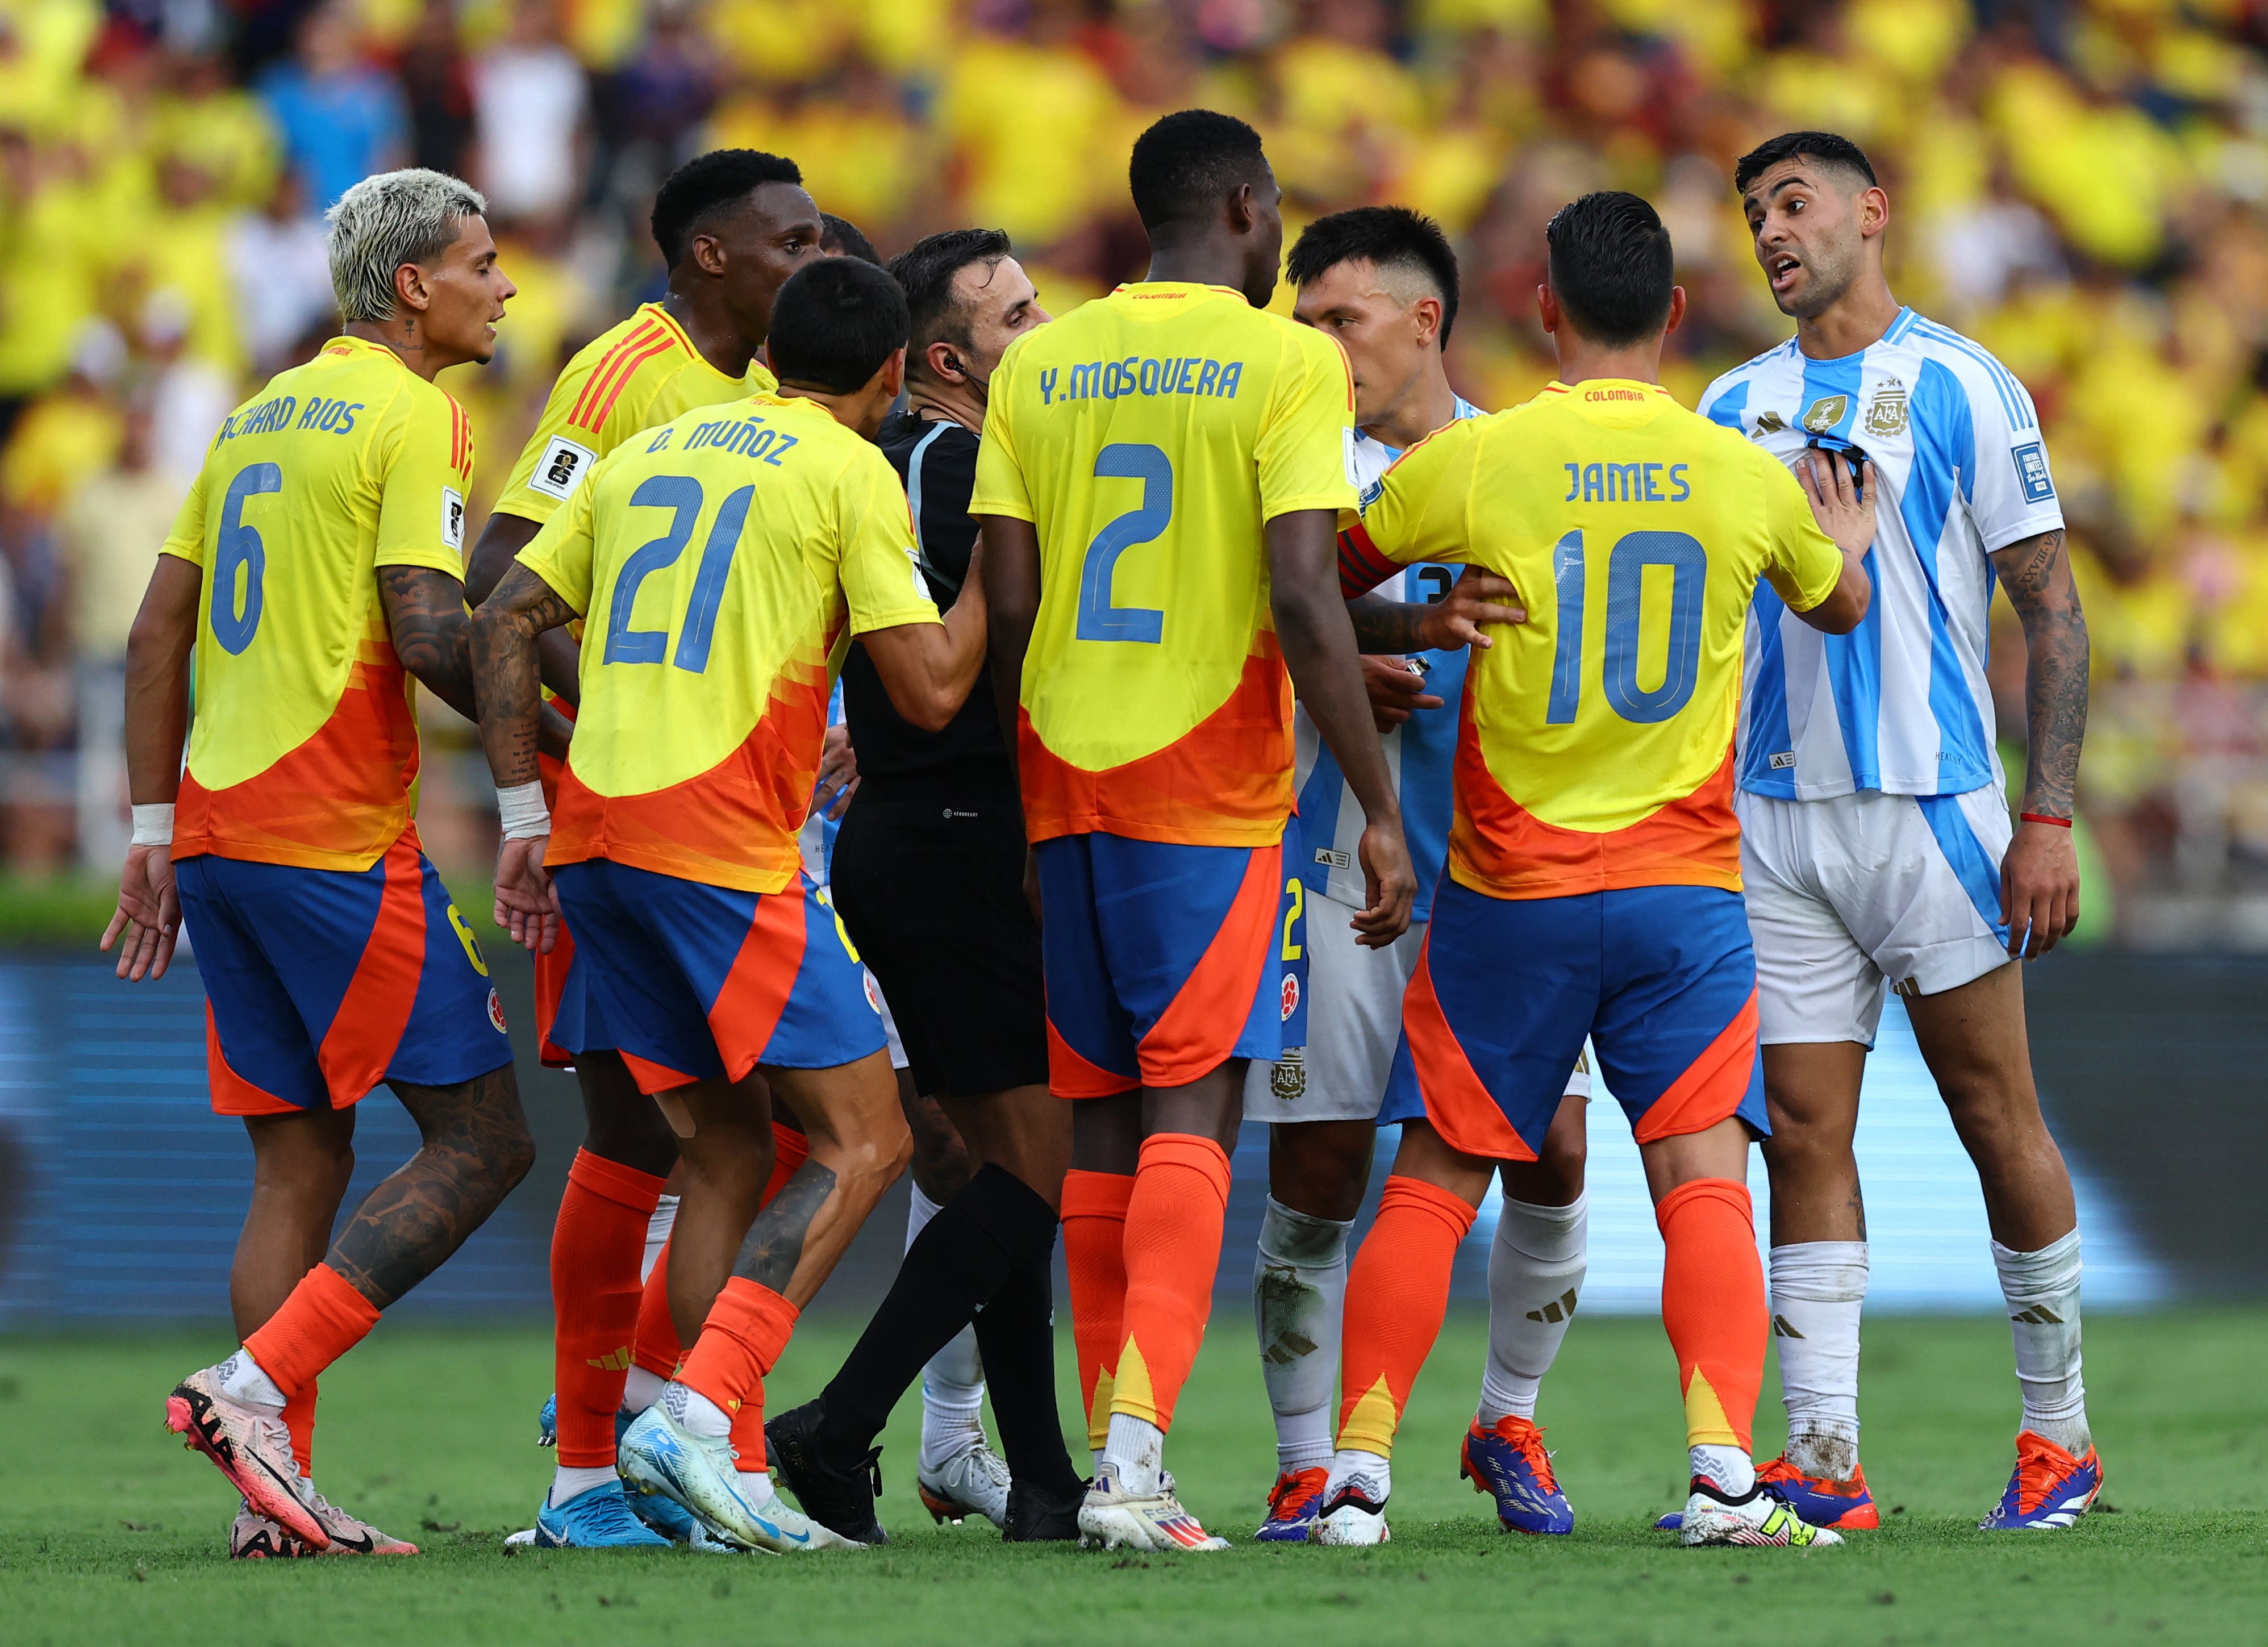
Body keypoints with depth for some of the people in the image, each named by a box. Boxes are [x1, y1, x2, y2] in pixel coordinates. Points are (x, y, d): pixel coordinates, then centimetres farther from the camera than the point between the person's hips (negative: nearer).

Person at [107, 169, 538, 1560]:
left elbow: (158, 634, 19)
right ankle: (253, 1391, -13)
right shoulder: (414, 415, -7)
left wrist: (156, 834, 20)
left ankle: (279, 1497, 2)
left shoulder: (262, 415, 19)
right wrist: (558, 739, -3)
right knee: (481, 1139, -3)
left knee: (299, 1161, 9)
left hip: (216, 827, 9)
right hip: (339, 841, -9)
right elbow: (427, 631, -17)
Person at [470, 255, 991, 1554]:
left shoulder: (653, 451, 19)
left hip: (598, 841, 7)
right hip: (724, 846, -7)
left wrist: (527, 817, 16)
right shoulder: (853, 474, -1)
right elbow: (930, 691, -6)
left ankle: (732, 1473, 7)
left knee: (727, 1154, 13)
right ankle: (700, 1413, -19)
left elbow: (506, 625, 16)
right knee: (865, 1143, -3)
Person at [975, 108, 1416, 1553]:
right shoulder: (1287, 363, -5)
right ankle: (1137, 1452, -19)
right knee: (1191, 1110, -6)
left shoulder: (1037, 367, 9)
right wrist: (1380, 808, -9)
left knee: (1102, 1113, 11)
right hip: (1211, 786, -5)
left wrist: (1024, 811, 16)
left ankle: (1117, 1450, 13)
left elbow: (1006, 607, 7)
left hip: (1064, 779, 5)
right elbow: (1304, 599, -13)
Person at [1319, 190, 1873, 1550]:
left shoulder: (1472, 462, -6)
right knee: (1704, 1180, -2)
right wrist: (1851, 550, 46)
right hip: (1687, 889, 1)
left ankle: (1359, 1473, 3)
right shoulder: (1744, 474, 1)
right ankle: (1726, 1473, -17)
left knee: (1433, 1184, 7)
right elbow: (1840, 606, 23)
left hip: (1509, 892, 0)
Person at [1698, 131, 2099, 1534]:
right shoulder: (1733, 407, 13)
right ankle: (1823, 1459, -3)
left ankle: (2061, 1434, 12)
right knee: (1806, 1127, -1)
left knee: (1998, 1118, 0)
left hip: (1934, 802, -4)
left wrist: (2050, 818, -10)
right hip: (1775, 817, 4)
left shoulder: (1962, 388, 0)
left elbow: (2050, 605, -2)